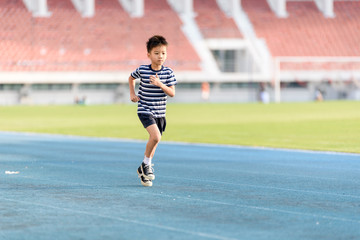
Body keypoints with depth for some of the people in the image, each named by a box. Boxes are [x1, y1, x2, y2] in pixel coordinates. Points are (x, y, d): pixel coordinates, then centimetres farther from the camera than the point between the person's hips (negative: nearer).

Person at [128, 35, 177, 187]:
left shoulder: (168, 72, -3)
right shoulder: (142, 70, -7)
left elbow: (172, 93, -8)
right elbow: (131, 78, 15)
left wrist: (160, 84, -22)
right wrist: (132, 94, 5)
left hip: (160, 112, 4)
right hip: (145, 110, -4)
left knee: (154, 140, 11)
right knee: (156, 136, -23)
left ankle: (143, 169, 29)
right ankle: (147, 164, -3)